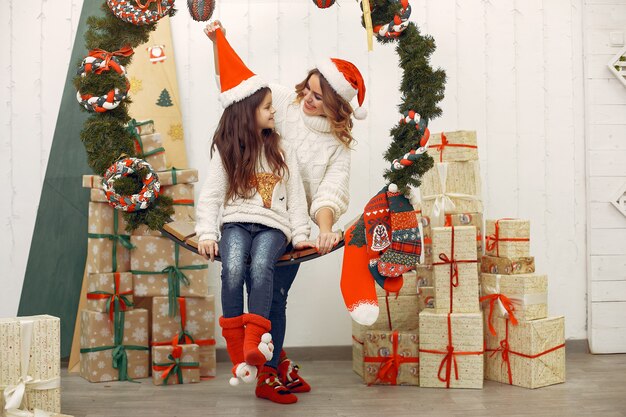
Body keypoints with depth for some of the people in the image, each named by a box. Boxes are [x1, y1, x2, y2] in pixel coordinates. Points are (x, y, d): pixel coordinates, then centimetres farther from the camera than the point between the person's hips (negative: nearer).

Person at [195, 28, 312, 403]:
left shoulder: (282, 152, 13)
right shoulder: (226, 153, 9)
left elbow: (295, 195, 10)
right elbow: (211, 196, 4)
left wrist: (301, 234, -1)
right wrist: (207, 233, -9)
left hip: (273, 226, 0)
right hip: (237, 222, 0)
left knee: (260, 265, -33)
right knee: (233, 268, -31)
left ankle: (254, 346, -40)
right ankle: (238, 356, -28)